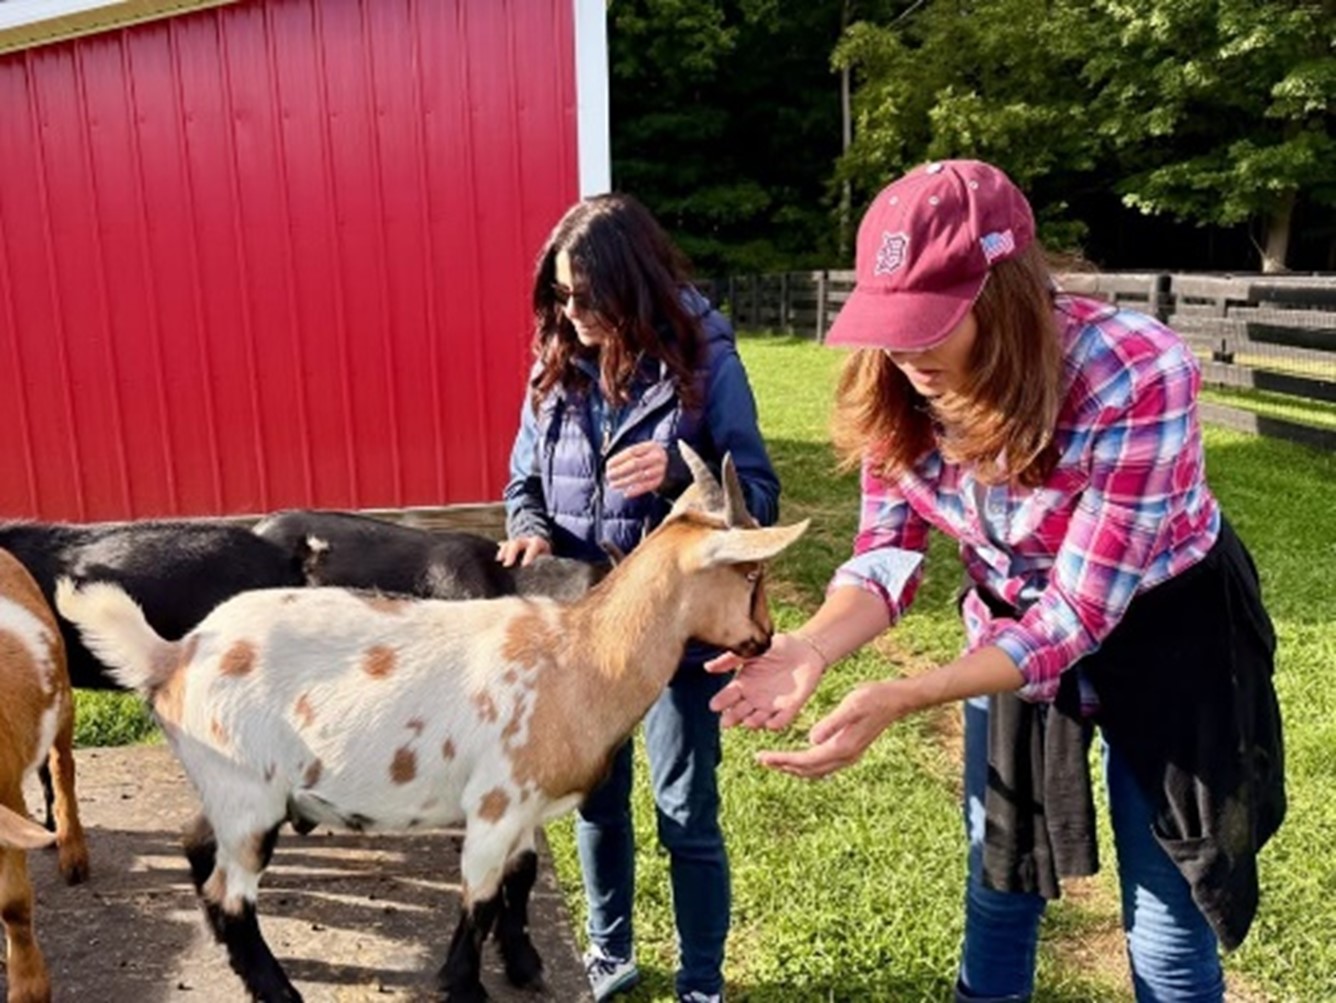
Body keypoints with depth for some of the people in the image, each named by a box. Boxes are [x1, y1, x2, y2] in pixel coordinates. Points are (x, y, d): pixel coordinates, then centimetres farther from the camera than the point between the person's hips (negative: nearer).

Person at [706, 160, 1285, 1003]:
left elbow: (1077, 614, -32)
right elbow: (888, 552, -13)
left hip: (1161, 641, -4)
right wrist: (813, 648, -33)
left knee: (1168, 933, 9)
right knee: (998, 887, 18)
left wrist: (897, 701, -41)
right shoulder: (900, 387, -18)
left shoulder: (1137, 377, -33)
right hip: (1013, 631, 4)